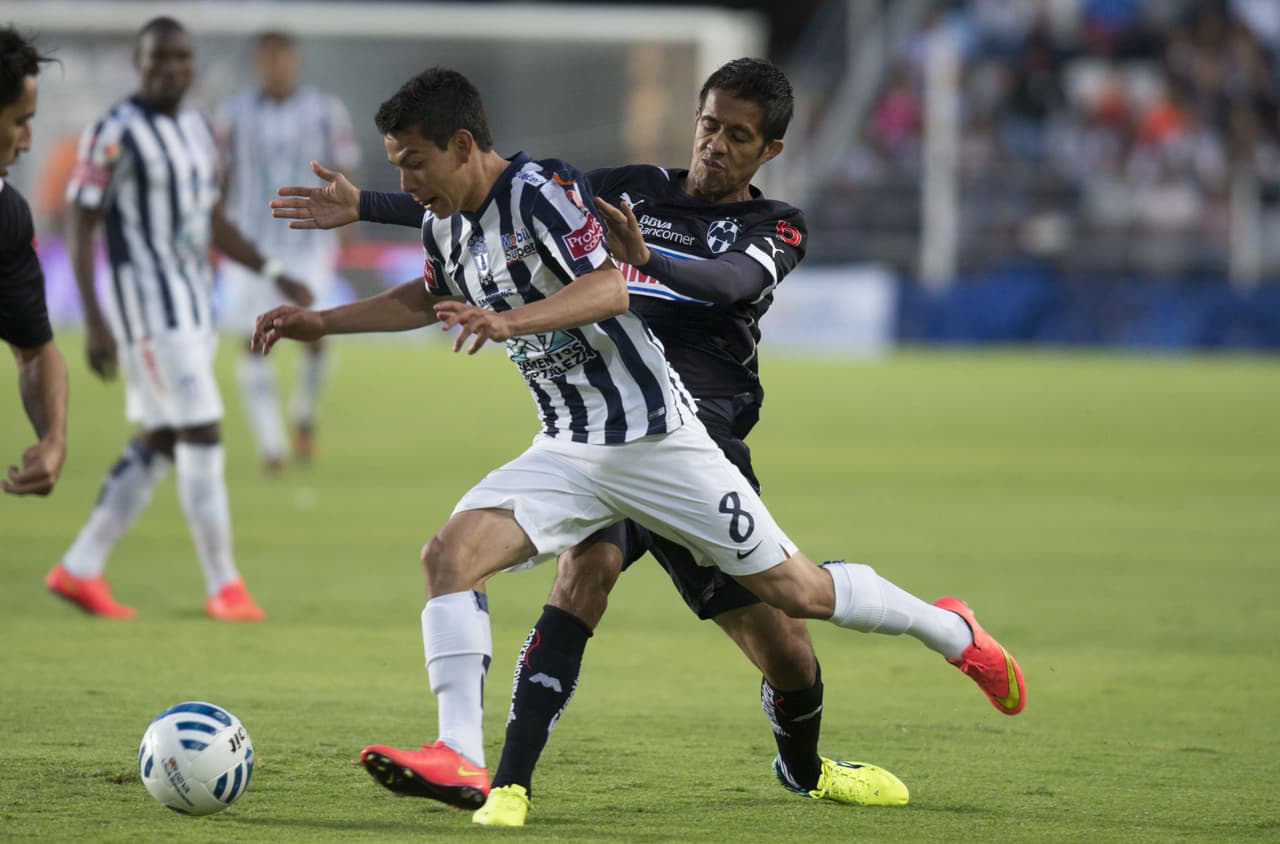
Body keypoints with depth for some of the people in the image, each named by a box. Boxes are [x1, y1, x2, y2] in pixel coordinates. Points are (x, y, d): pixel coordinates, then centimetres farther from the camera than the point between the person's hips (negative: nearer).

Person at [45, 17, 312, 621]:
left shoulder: (197, 129, 12)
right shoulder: (115, 134, -12)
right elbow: (80, 229, -12)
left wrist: (274, 274, 11)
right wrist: (94, 323, -18)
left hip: (193, 300, 9)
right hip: (146, 300, -9)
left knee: (158, 444, 11)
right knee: (202, 434, -10)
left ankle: (79, 569, 19)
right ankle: (222, 585, -4)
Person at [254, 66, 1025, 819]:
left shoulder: (541, 191, -17)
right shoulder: (447, 227, 8)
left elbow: (609, 286, -31)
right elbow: (429, 299, 30)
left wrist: (506, 322, -43)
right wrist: (322, 323, 24)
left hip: (657, 438, -7)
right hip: (567, 453, 7)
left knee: (795, 591, 0)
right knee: (452, 552, -17)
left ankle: (951, 630, 25)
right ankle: (460, 760, -22)